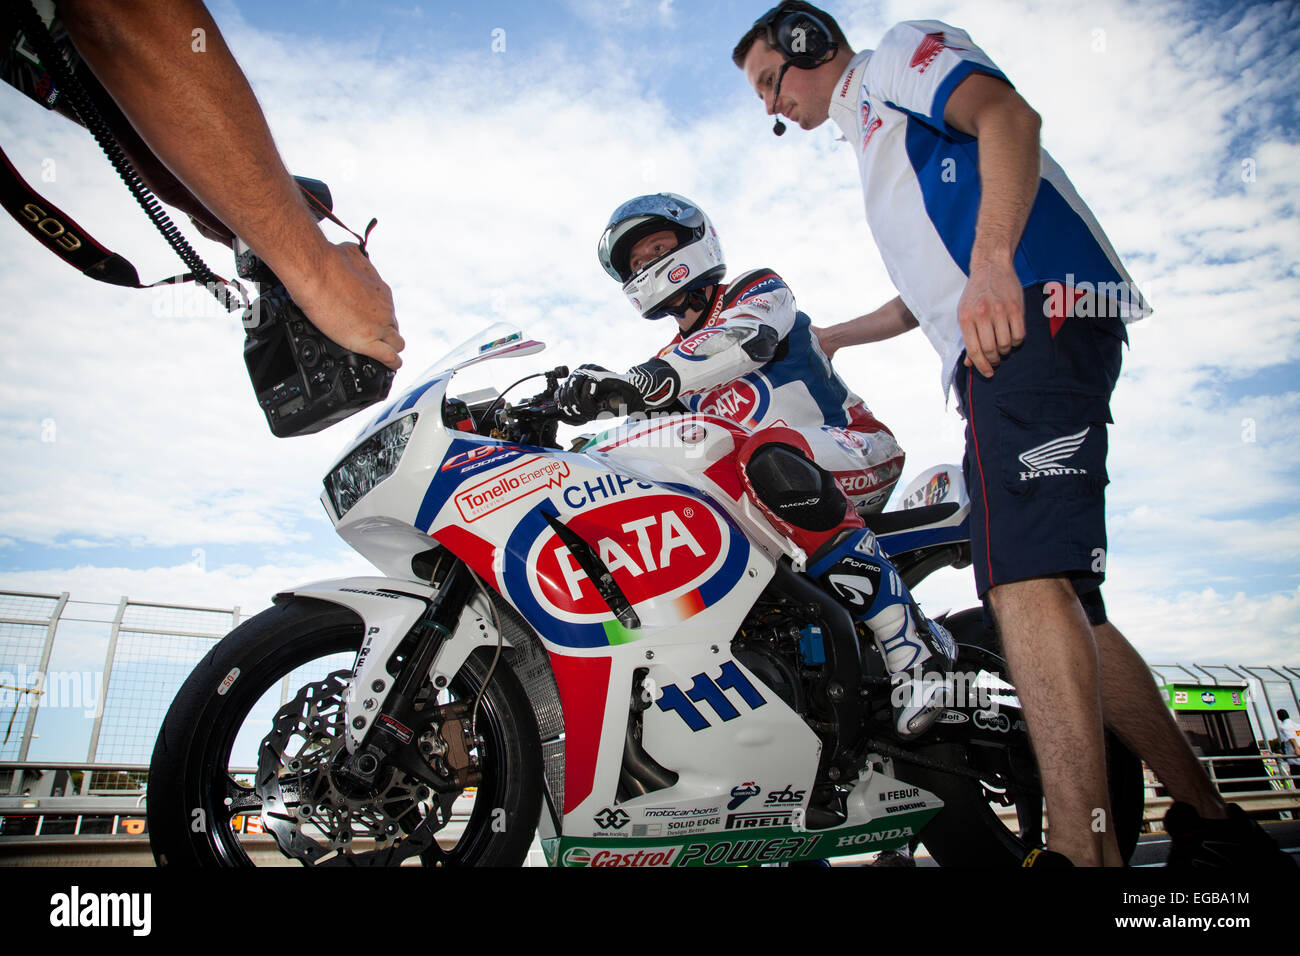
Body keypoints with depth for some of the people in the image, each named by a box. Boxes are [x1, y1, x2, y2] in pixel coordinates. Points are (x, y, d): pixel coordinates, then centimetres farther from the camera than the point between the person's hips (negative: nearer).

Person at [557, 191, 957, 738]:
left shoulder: (758, 289, 3)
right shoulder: (674, 358, 22)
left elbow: (749, 340, -24)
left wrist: (653, 378, -39)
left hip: (860, 452, -7)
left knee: (768, 456, -40)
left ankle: (915, 648, -34)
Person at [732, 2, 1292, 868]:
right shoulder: (876, 140, 38)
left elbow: (1008, 113, -9)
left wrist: (992, 258, -25)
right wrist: (822, 339, 41)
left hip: (1033, 308, -9)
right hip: (997, 347, 9)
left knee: (1025, 577, -23)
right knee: (1060, 601, 4)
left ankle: (1083, 847, -25)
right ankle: (1209, 816, 12)